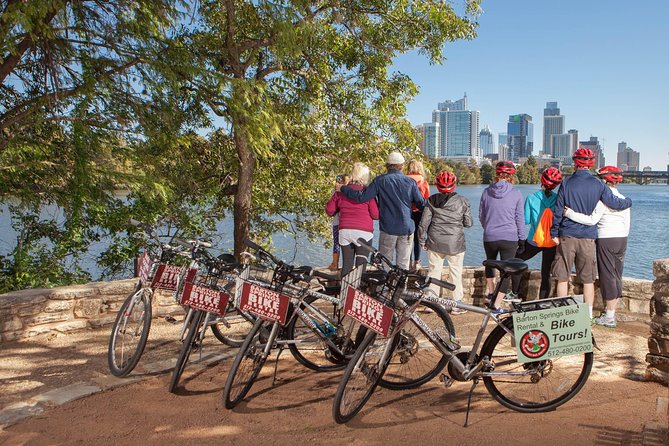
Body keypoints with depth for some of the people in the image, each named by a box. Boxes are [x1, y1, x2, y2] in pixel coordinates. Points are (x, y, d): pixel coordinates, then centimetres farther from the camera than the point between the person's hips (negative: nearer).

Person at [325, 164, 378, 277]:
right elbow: (376, 215, -7)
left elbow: (329, 210, 9)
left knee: (346, 264, 11)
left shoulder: (341, 191, 5)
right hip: (363, 232, -3)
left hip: (344, 231, 3)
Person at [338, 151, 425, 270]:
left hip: (388, 229, -1)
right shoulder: (410, 182, 1)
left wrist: (343, 188, 1)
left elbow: (362, 197, -12)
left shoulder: (380, 181, -5)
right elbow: (421, 204, 4)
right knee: (403, 265, 8)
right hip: (407, 229, 1)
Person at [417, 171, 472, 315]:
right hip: (455, 243, -1)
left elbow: (423, 223, -2)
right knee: (456, 273, 9)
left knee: (434, 271, 11)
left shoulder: (431, 201, -3)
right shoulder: (462, 201, -4)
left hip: (435, 243, 1)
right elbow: (468, 223, 0)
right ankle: (456, 305, 14)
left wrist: (422, 241, 9)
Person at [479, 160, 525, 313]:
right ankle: (496, 305, 5)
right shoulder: (516, 193, -5)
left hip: (489, 237, 2)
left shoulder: (487, 192, 0)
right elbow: (520, 219, 0)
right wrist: (521, 238, 11)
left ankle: (490, 293, 33)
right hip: (509, 238, -2)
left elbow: (481, 216, 9)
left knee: (490, 263, 28)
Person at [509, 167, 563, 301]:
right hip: (552, 242, 2)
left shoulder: (531, 198, -8)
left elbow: (526, 220, -5)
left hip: (534, 240, -2)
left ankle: (516, 294, 22)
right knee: (546, 274, 9)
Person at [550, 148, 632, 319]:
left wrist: (554, 233, 3)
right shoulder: (598, 185, -1)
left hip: (567, 236, -1)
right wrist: (628, 201, 24)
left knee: (563, 277, 7)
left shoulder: (566, 183, -4)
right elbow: (615, 203, 2)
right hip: (588, 237, 1)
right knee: (588, 280, 10)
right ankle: (588, 316, 15)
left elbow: (558, 210, -4)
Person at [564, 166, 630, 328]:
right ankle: (611, 312, 20)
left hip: (606, 240, -7)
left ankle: (609, 317, 3)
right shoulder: (623, 199, 10)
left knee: (607, 277, -2)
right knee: (617, 277, 12)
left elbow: (592, 220, -23)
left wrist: (569, 213, -22)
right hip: (622, 239, 7)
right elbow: (627, 224, 13)